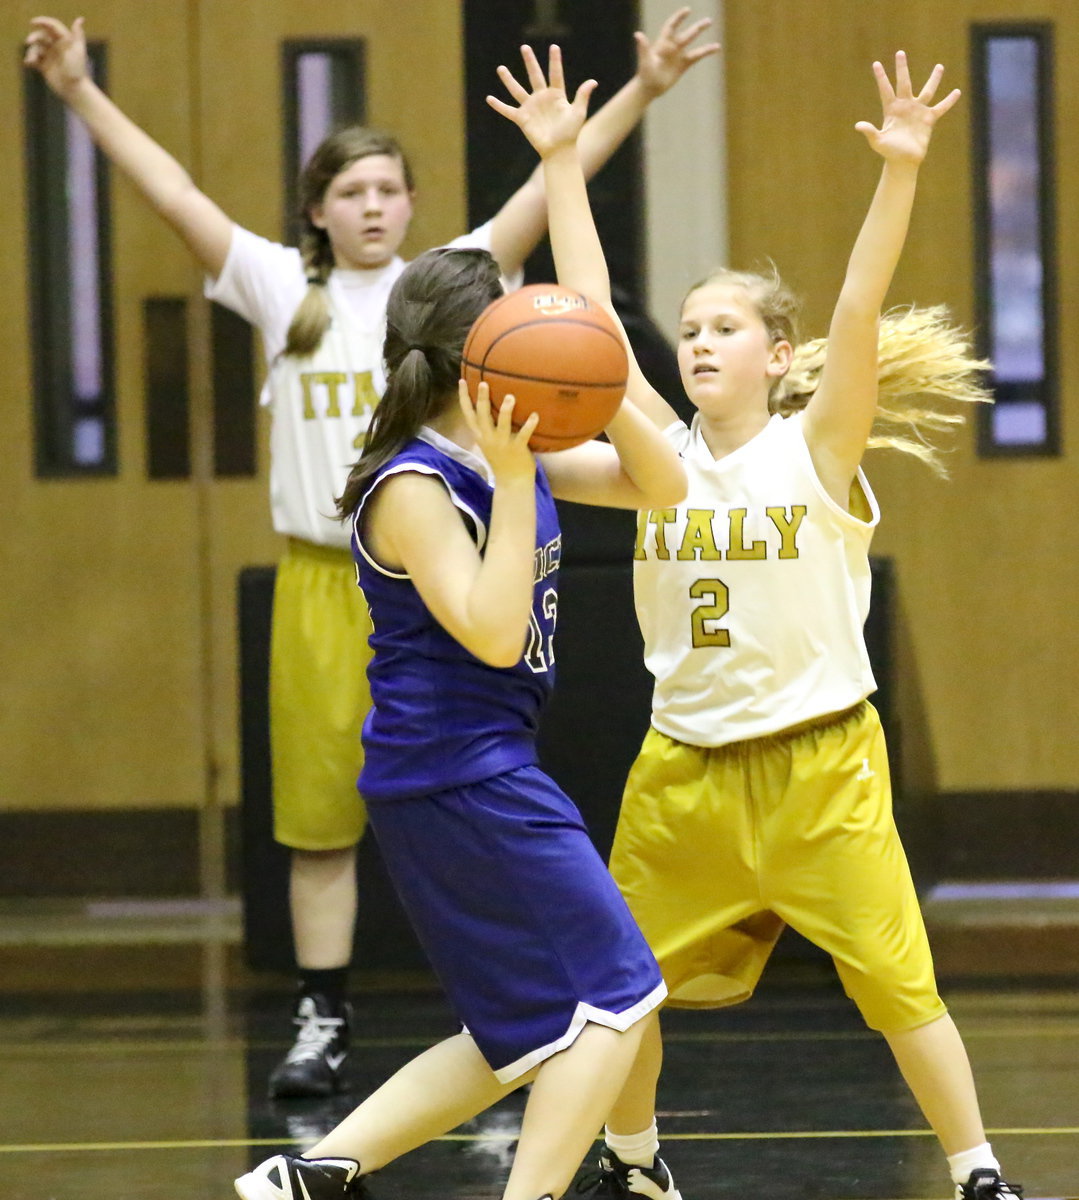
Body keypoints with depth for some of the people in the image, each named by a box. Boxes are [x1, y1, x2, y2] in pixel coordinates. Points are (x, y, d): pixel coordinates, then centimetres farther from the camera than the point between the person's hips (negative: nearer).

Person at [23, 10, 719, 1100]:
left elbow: (555, 186, -4)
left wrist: (642, 91, -13)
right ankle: (323, 1024, 13)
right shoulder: (282, 291, 4)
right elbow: (174, 195, -2)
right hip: (321, 587, 1)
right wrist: (80, 93, -8)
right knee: (317, 819, 5)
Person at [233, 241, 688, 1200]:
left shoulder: (515, 454, 9)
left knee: (525, 1038, 14)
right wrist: (511, 484, -26)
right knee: (616, 999, -9)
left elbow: (661, 486, 10)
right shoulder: (413, 488, -15)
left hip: (489, 772, 10)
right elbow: (492, 634, -23)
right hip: (458, 778, -10)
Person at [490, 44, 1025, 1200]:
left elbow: (860, 315, -20)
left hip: (819, 766, -4)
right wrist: (560, 160, -5)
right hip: (684, 766, 4)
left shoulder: (815, 449, -7)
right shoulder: (666, 454, 3)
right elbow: (587, 314, -1)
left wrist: (899, 171, -32)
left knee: (897, 980, -7)